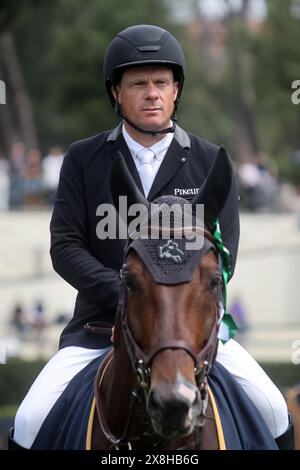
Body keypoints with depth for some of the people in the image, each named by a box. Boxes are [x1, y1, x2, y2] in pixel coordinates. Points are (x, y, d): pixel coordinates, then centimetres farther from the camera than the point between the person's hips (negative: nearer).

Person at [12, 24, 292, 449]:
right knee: (31, 421, -18)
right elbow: (65, 247, -3)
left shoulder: (210, 162, 4)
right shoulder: (83, 159, 4)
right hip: (100, 324, 0)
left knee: (272, 411, -16)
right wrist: (128, 294, -19)